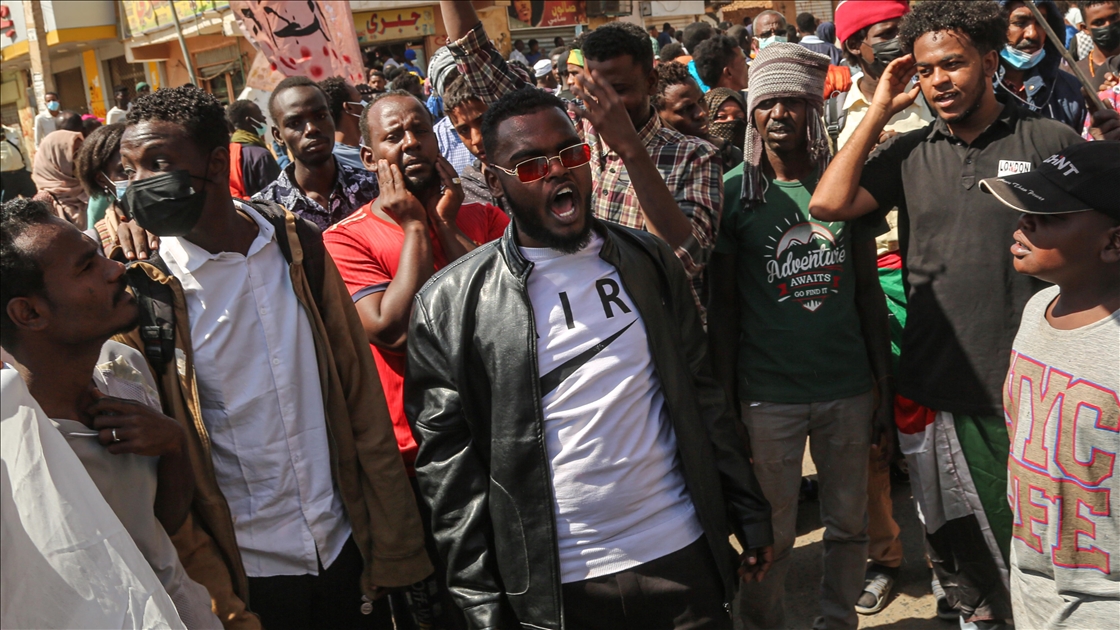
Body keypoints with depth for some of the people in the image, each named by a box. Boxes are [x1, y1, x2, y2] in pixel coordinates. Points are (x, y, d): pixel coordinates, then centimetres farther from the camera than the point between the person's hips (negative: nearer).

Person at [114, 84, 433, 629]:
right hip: (247, 572, -3)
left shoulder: (298, 244, -3)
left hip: (346, 546, 3)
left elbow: (361, 398, 1)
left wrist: (393, 548, 1)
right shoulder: (143, 296, -11)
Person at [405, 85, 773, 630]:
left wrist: (749, 515, 10)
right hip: (553, 586, -2)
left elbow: (700, 394, 10)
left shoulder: (649, 261, 4)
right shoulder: (449, 305, -6)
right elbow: (448, 463, -6)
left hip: (682, 557, 3)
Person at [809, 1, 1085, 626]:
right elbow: (829, 203, -9)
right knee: (957, 539, 17)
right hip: (936, 387, 3)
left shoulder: (1051, 142, -1)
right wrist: (880, 110, -4)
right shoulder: (909, 151, 5)